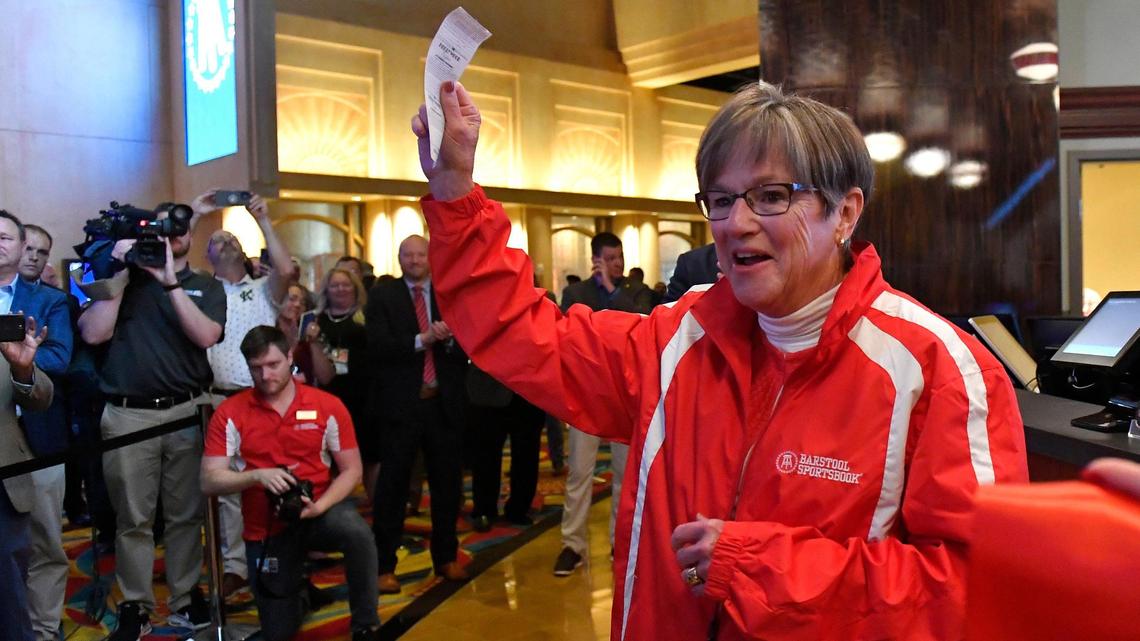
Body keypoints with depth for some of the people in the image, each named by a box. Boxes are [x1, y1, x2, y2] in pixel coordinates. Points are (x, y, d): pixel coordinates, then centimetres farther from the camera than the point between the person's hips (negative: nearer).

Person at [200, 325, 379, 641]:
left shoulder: (328, 406, -8)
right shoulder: (230, 413, -8)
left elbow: (351, 470, -5)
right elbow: (209, 482, -9)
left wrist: (319, 506, -21)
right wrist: (257, 475, -27)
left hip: (320, 511, -1)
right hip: (267, 527, 1)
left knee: (357, 532, -36)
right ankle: (300, 589, 42)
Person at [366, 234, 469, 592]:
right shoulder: (383, 296, 2)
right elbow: (377, 347, -11)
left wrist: (450, 338, -17)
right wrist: (421, 341, -22)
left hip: (445, 402, 3)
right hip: (401, 402, -3)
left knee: (448, 483, 11)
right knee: (393, 485, 2)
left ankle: (446, 558, 27)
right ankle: (384, 566, 14)